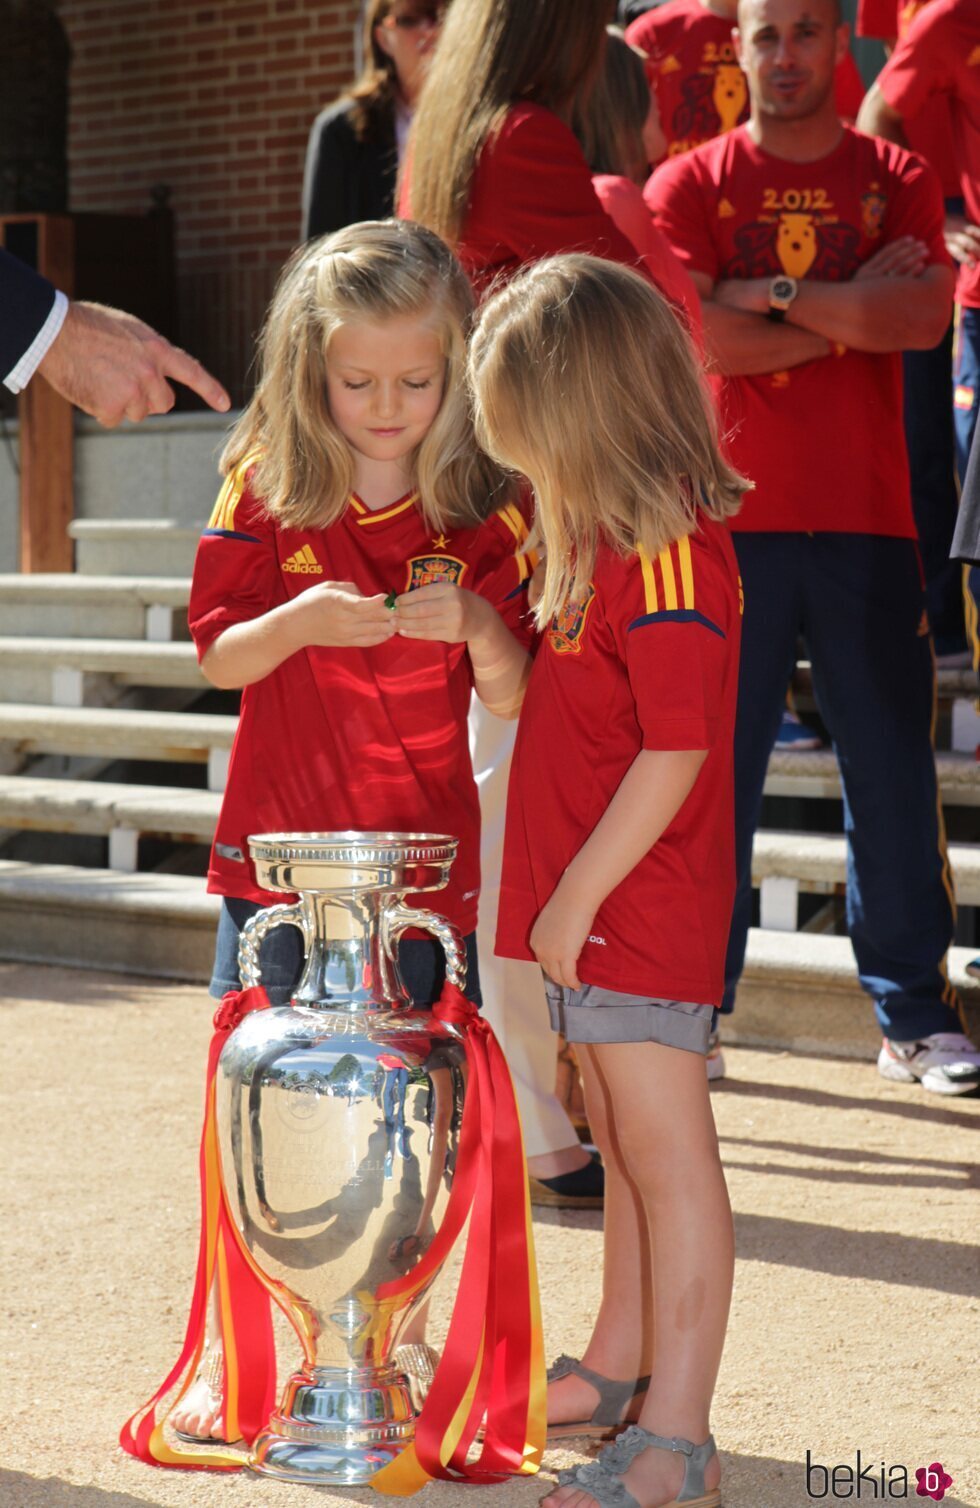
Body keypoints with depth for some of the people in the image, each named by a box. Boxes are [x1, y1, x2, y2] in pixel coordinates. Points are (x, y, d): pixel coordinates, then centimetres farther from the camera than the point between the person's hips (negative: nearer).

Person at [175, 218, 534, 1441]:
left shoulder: (484, 516, -3)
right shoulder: (266, 488, -1)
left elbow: (514, 699, -3)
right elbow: (217, 658, -2)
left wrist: (476, 623, -24)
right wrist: (299, 621, -22)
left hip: (418, 852, 0)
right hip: (273, 844, 1)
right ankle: (227, 1351, 12)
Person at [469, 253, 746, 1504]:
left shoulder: (669, 553, -19)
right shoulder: (605, 543, 13)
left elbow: (676, 752, -23)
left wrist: (577, 892, -20)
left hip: (646, 900, -10)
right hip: (591, 904, 10)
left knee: (667, 1154, -6)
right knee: (624, 1147, 20)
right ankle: (617, 1376, 34)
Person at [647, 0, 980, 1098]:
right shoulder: (690, 185, 6)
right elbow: (696, 334, -10)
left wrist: (778, 293, -11)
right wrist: (854, 314, -7)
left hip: (866, 521, 2)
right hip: (732, 520, -1)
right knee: (713, 767, 0)